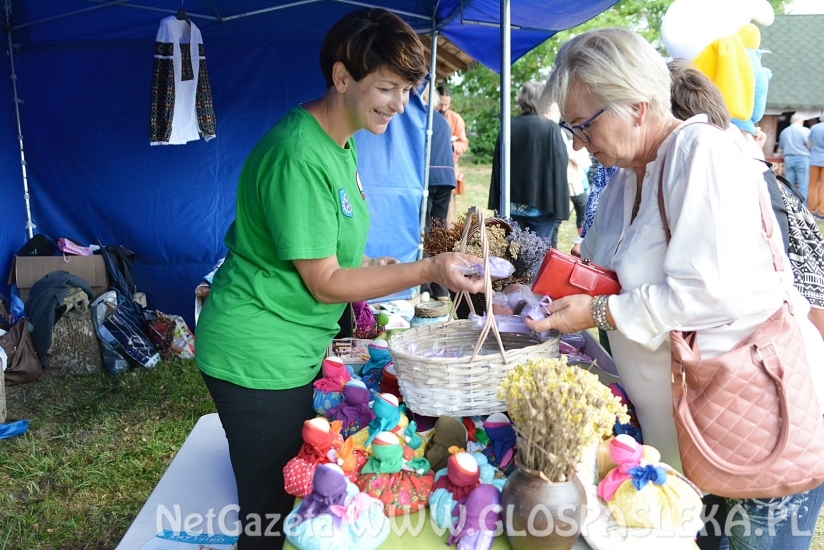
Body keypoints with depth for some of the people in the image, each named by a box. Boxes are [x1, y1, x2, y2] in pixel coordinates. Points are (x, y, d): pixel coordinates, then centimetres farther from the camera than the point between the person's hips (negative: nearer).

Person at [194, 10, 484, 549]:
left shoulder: (340, 142, 5)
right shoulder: (301, 157, -24)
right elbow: (324, 283, -21)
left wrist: (372, 266, 6)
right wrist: (428, 270, -23)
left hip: (296, 347, 9)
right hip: (260, 357, -9)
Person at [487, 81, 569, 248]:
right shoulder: (551, 129, -9)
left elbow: (498, 167, 4)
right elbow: (560, 168, -10)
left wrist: (498, 205, 12)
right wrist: (560, 207, -5)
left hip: (512, 205, 3)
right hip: (541, 205, -3)